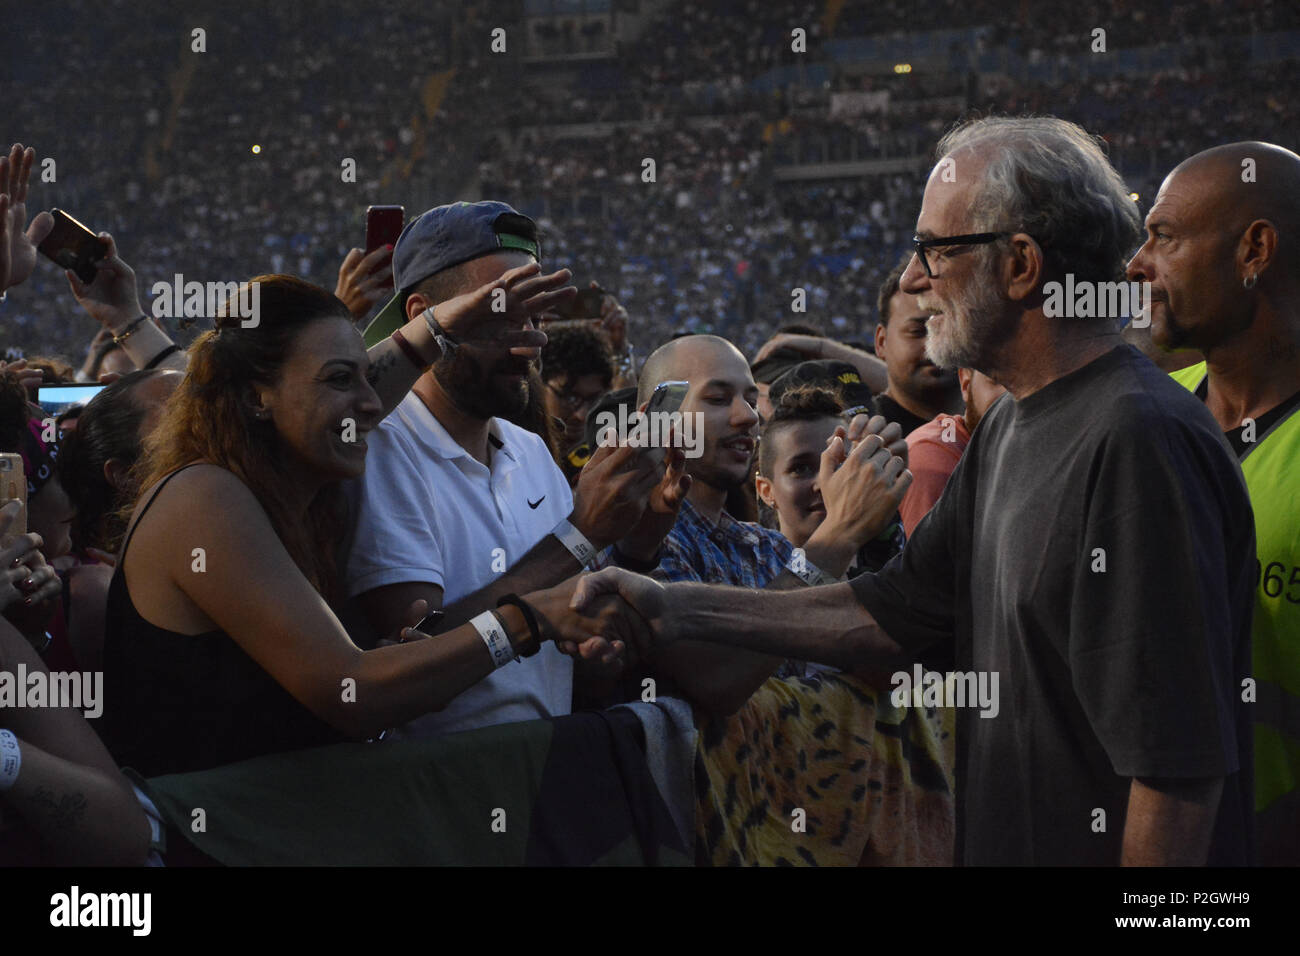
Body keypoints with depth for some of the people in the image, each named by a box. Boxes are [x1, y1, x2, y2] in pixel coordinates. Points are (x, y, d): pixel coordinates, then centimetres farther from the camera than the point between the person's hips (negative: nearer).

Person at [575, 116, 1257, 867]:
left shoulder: (1140, 440, -23)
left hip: (1102, 849, -9)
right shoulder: (1009, 431, 10)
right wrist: (682, 610, 6)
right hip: (1008, 843, 9)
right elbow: (895, 613, 12)